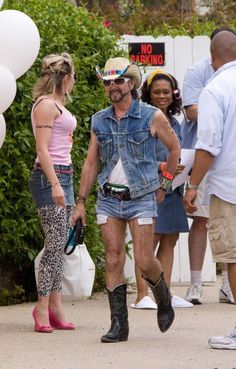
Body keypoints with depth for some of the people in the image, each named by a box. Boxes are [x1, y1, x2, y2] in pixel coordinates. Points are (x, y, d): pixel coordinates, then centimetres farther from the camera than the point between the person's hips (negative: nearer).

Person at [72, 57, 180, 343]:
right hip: (109, 198, 3)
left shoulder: (152, 117, -3)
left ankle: (163, 297, 24)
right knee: (113, 260, -2)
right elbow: (90, 163, 11)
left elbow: (174, 147, 11)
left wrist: (164, 184, 10)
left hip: (141, 198, -3)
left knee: (144, 261, -7)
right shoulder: (99, 121, 7)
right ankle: (119, 324, 2)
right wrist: (81, 202, 8)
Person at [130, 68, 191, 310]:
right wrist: (162, 167, -21)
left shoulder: (174, 123, 17)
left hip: (173, 189, 8)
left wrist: (184, 168, 6)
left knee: (169, 241, 8)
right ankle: (142, 296, -9)